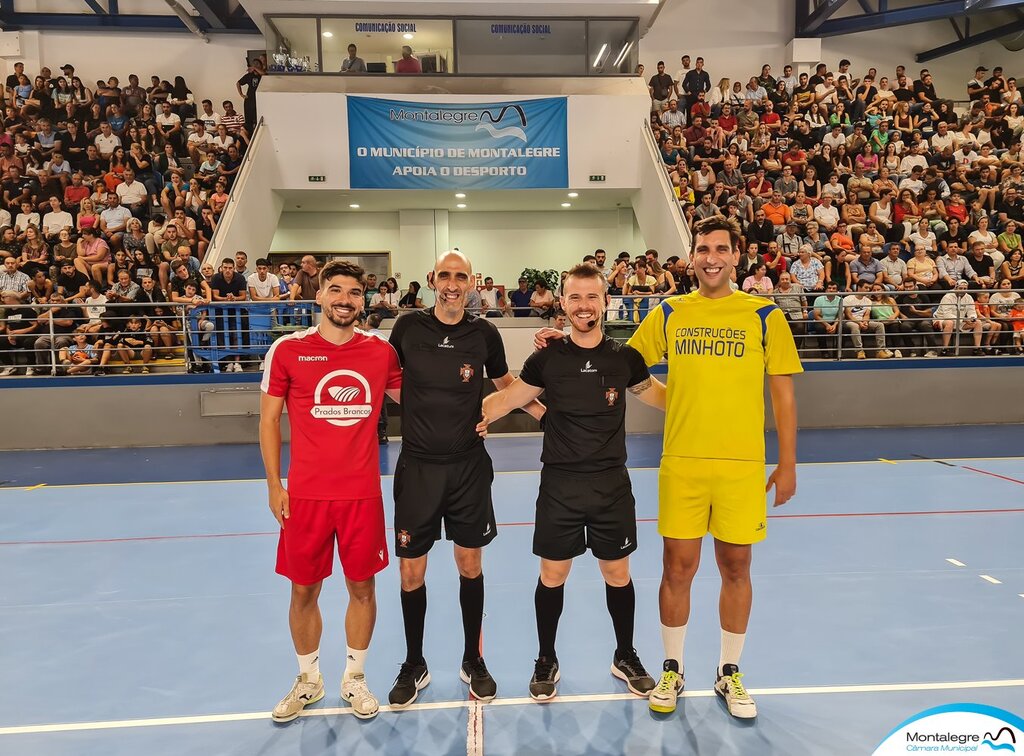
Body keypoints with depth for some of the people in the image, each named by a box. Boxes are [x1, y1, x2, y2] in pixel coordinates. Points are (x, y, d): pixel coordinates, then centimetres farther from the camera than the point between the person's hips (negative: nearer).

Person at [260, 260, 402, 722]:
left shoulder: (380, 351, 2)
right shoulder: (287, 350, -2)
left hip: (363, 492, 1)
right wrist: (273, 484, -2)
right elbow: (269, 419, 3)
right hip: (306, 493, -1)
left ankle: (354, 679, 33)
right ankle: (308, 680, 35)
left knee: (362, 587, 11)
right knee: (304, 591, 11)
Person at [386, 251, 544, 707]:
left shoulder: (484, 333, -2)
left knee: (470, 565, 11)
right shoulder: (408, 327, -4)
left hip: (468, 465, 0)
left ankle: (473, 661, 32)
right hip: (417, 466, 0)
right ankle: (414, 667, 29)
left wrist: (549, 414, 7)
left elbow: (506, 384, 13)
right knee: (411, 573, 6)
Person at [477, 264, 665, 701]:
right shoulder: (547, 359, -4)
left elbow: (659, 396, 14)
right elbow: (506, 398, 5)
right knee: (552, 575, 8)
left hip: (612, 484, 1)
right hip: (559, 484, -1)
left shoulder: (625, 357, -1)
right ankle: (546, 661, 30)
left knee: (617, 573, 13)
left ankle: (625, 657, 36)